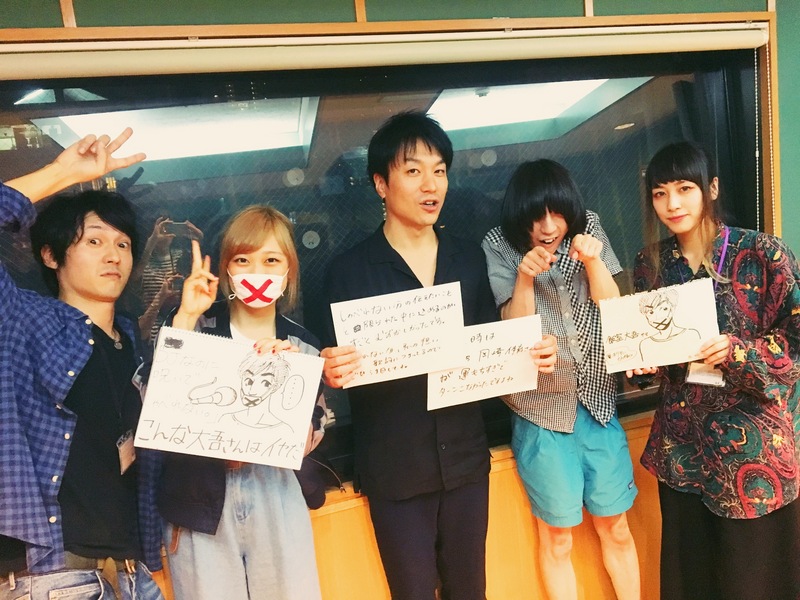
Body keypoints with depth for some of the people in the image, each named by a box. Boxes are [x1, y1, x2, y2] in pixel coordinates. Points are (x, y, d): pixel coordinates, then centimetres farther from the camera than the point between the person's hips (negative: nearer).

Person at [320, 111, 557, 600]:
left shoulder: (468, 258, 4)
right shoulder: (351, 270, -8)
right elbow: (340, 366, -6)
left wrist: (530, 355, -9)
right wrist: (333, 371, -28)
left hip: (465, 455, 4)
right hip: (394, 466, -3)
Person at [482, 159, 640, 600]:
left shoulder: (588, 230, 0)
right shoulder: (500, 248, -7)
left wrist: (592, 261, -20)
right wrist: (525, 276, -27)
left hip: (597, 401, 3)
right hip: (541, 410, -2)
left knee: (615, 528, 15)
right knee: (557, 538, 10)